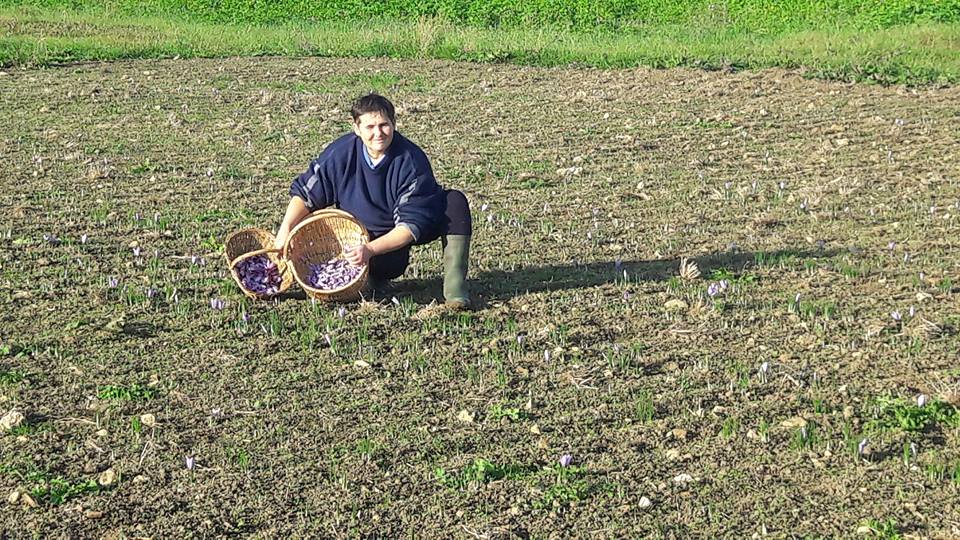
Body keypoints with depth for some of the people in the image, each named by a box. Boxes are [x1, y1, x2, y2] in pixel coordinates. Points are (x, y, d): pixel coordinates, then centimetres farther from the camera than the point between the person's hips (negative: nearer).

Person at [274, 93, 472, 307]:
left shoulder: (412, 160, -26)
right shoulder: (340, 153, -18)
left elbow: (411, 225, -28)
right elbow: (305, 193, -5)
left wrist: (370, 249, -39)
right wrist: (285, 231, -18)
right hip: (363, 232, 1)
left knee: (455, 201, -27)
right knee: (389, 266, -34)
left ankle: (454, 282, -25)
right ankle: (376, 274, 4)